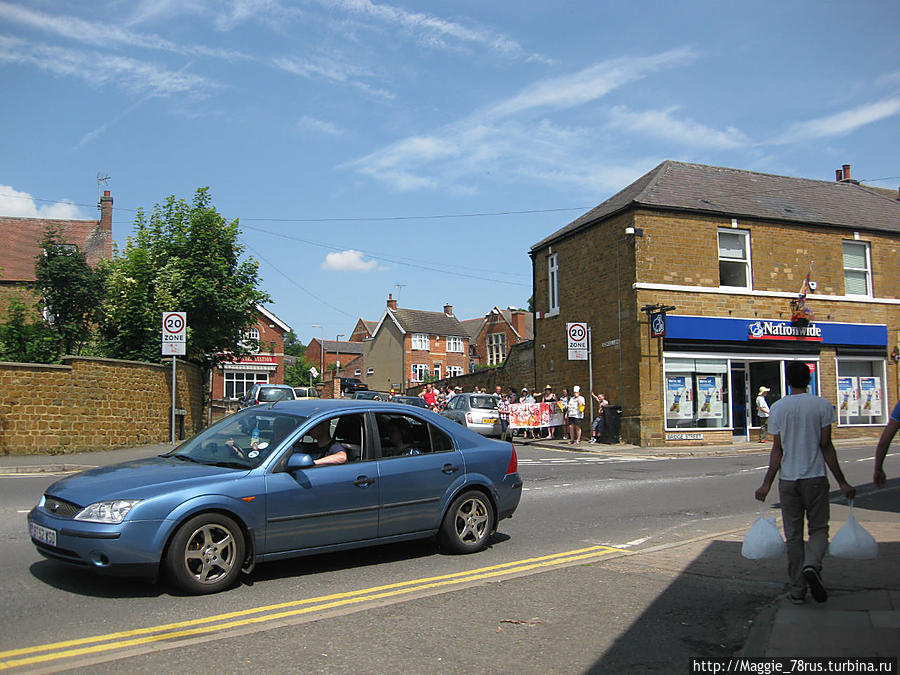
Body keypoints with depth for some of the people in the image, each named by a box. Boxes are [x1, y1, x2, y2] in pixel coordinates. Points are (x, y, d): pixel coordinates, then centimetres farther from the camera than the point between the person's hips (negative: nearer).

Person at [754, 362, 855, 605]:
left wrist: (767, 484, 4)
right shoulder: (822, 406, -3)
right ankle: (812, 565, -16)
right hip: (815, 478, -1)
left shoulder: (778, 408, 1)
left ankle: (797, 590, 11)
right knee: (818, 528, 12)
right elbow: (826, 447, -5)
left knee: (793, 535, 9)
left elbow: (777, 450, -1)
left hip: (788, 480, 1)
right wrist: (842, 482, 2)